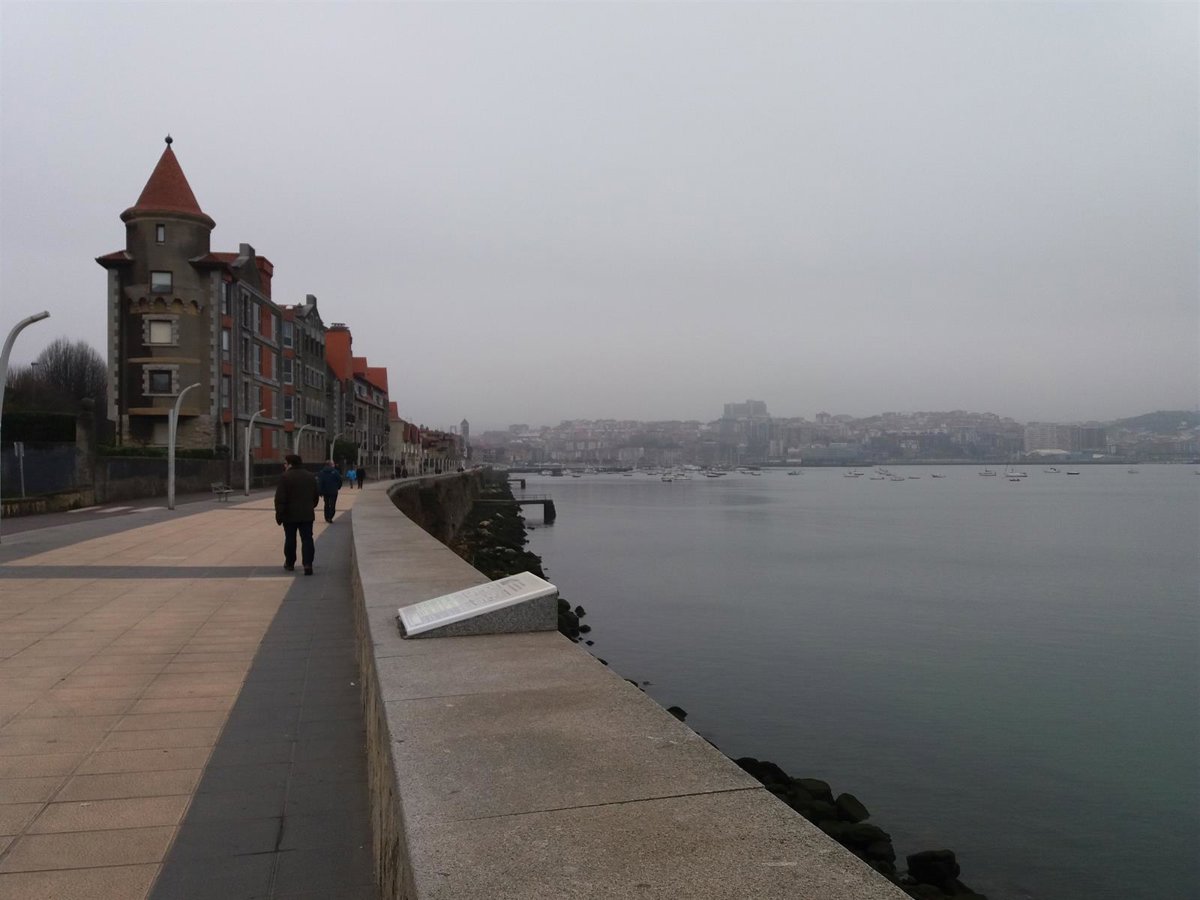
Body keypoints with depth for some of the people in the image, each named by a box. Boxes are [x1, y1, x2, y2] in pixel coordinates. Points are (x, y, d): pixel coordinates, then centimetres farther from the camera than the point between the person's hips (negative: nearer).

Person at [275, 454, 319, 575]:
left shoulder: (286, 477, -11)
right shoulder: (311, 477, 7)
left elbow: (280, 498, -14)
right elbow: (316, 495, 16)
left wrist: (279, 514, -8)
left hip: (290, 515, -3)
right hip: (307, 515, 3)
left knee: (290, 539, 12)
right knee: (307, 539, 1)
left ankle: (290, 563, 24)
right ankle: (308, 564, -12)